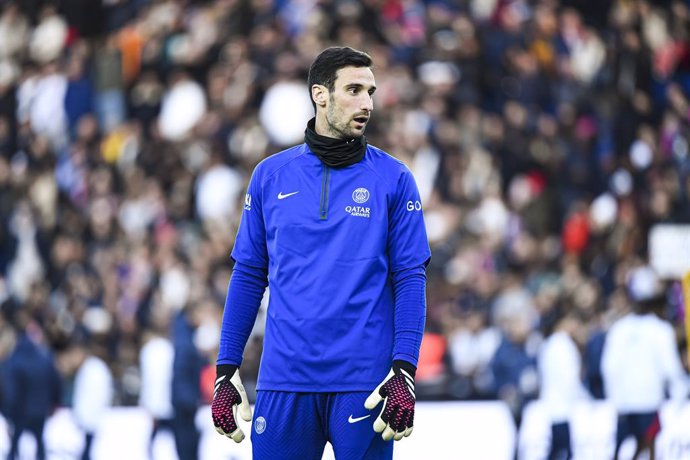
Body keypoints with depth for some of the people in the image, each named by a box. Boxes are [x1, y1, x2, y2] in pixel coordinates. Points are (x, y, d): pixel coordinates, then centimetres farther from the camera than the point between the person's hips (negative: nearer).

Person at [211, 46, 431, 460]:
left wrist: (404, 373, -10)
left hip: (363, 381, -1)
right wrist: (226, 371, 6)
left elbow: (410, 279, 0)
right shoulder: (271, 175, 8)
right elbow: (249, 275, 11)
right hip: (284, 379, 1)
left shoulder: (393, 179, 3)